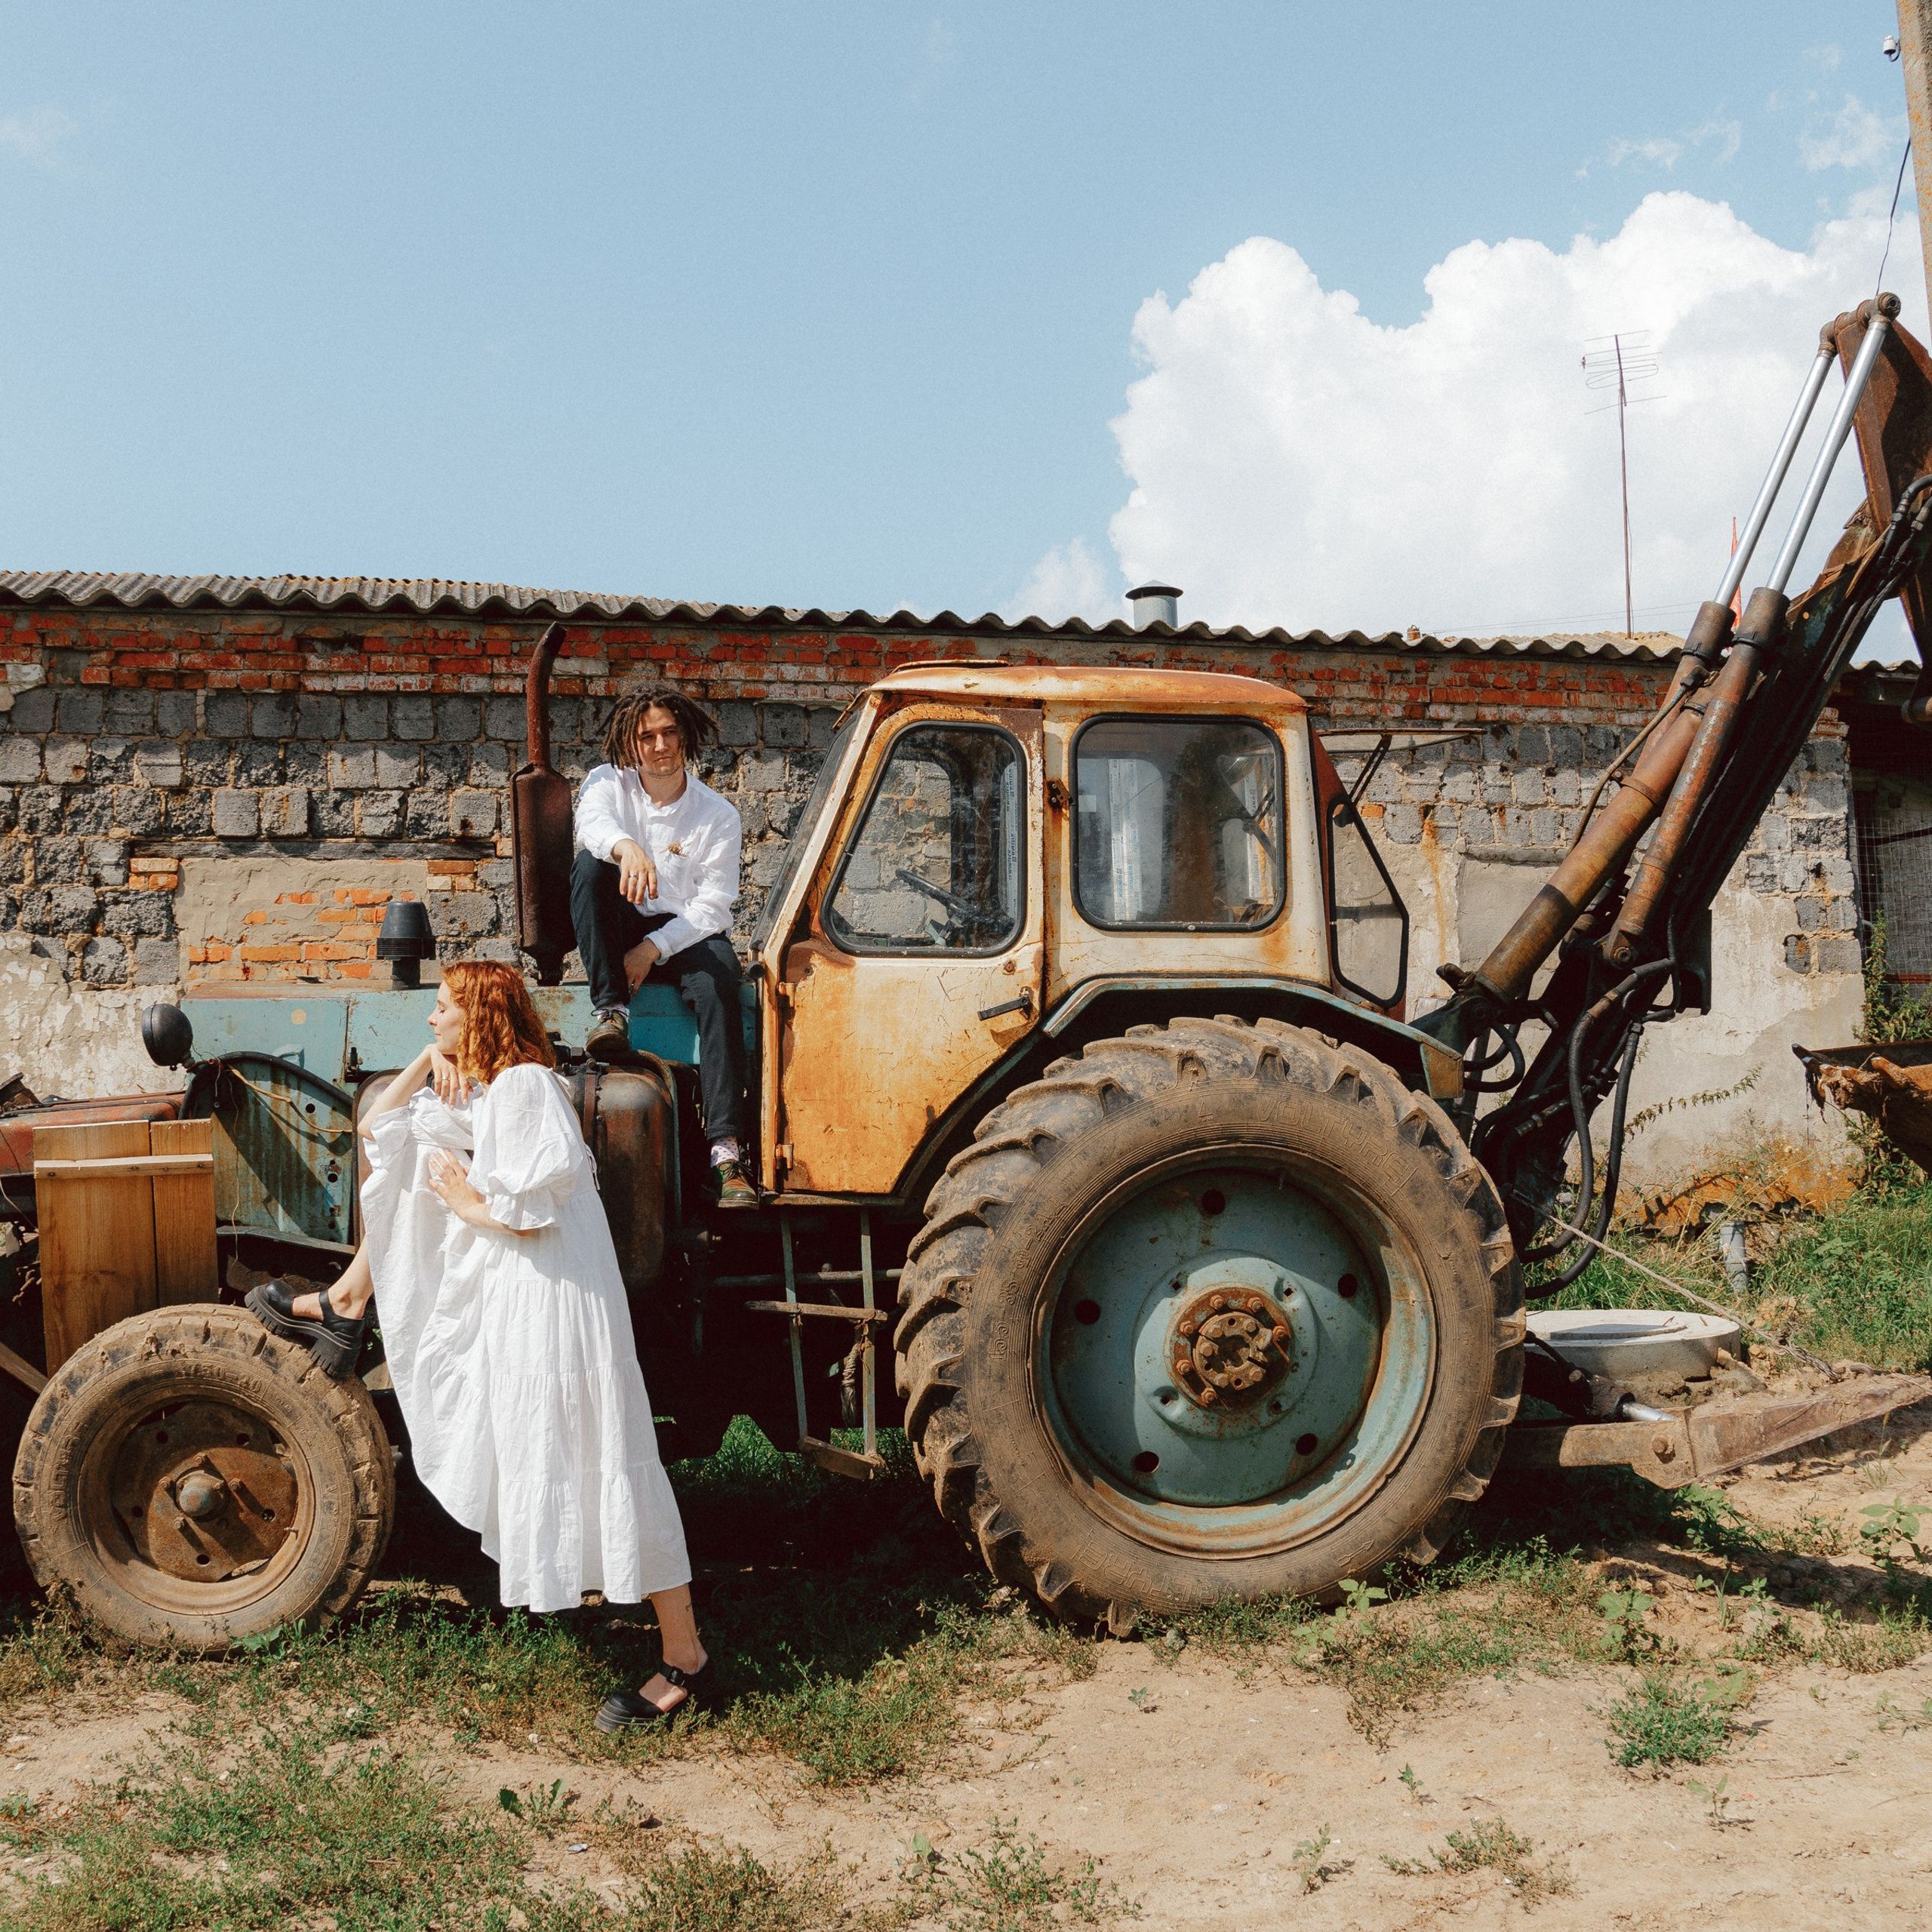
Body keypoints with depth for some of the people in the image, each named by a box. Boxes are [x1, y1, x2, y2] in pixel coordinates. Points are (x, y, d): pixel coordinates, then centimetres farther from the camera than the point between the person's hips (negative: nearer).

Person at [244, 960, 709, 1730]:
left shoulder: (526, 1085, -16)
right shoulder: (475, 1094, 13)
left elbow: (538, 1209, -24)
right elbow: (378, 1125, 19)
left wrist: (468, 1204, -9)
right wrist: (427, 1062, 8)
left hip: (552, 1298, -10)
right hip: (502, 1296, 10)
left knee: (596, 1470, -7)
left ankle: (685, 1661, 1)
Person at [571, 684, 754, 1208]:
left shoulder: (718, 816, -2)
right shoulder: (608, 783, 2)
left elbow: (713, 906, -8)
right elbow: (593, 822, -24)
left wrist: (653, 948, -22)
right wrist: (626, 847, -48)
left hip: (685, 935, -1)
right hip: (620, 932, 2)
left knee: (718, 982, -34)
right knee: (589, 864, -26)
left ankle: (725, 1150, -42)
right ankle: (611, 1013, -30)